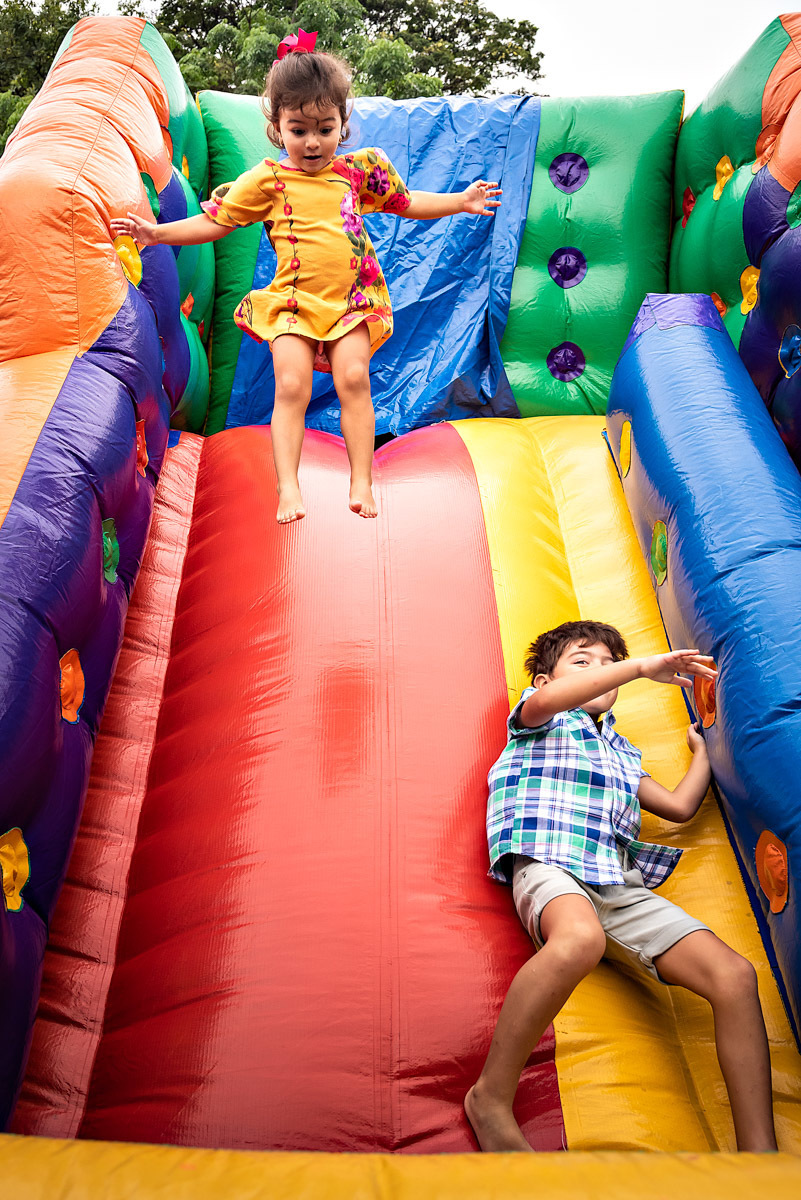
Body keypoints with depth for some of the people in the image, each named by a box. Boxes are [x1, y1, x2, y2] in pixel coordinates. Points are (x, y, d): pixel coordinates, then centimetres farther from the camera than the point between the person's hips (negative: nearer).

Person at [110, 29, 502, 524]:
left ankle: (362, 481, -6)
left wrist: (460, 201, 20)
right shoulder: (267, 180, 2)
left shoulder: (360, 169, 8)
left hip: (353, 300, 1)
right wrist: (158, 232, -1)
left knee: (353, 376, -15)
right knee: (291, 386, -14)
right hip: (293, 302, -1)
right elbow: (213, 222, 7)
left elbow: (407, 202, 23)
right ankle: (289, 486, -7)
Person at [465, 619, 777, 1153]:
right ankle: (492, 1097, -27)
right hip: (547, 865, -6)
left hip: (619, 883, 6)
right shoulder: (540, 718, 18)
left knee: (734, 974, -14)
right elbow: (544, 700, -9)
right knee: (580, 937, -42)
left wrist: (704, 747, 44)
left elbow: (680, 805, 38)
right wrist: (644, 666, -7)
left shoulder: (620, 750, 36)